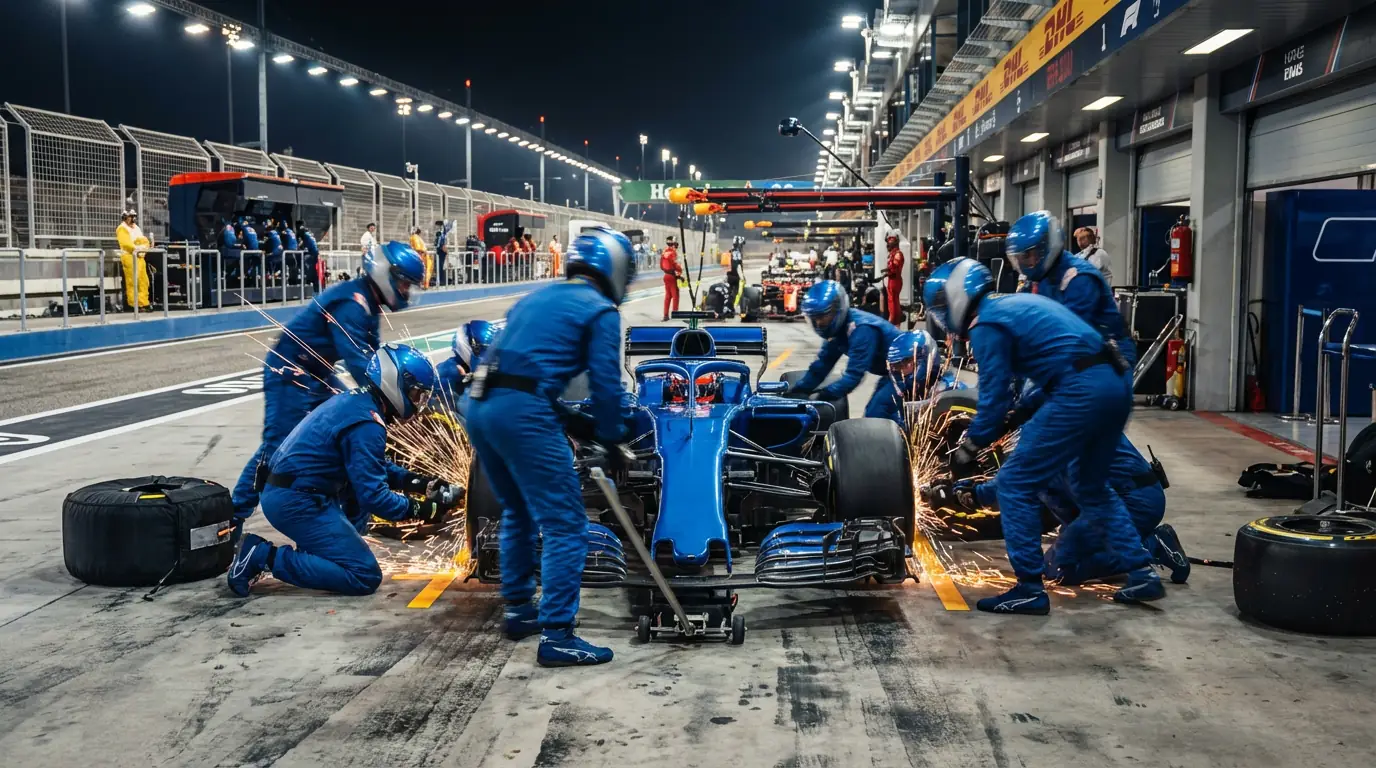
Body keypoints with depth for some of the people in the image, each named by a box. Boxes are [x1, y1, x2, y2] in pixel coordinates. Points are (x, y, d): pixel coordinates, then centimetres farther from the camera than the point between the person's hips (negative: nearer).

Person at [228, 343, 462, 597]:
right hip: (297, 503, -10)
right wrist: (421, 510, -10)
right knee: (366, 577, -8)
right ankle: (264, 556, -10)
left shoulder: (353, 400, 11)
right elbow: (372, 495, -19)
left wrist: (421, 484, 12)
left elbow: (377, 468, 22)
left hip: (281, 492, 10)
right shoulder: (366, 424, -19)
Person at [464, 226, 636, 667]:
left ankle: (519, 610, 33)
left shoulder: (534, 299, 25)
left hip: (477, 403, 8)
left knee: (518, 511, 24)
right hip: (523, 410, -8)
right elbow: (606, 383, -4)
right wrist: (610, 440, 8)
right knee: (564, 524, -3)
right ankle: (556, 636, -7)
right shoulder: (601, 312, 4)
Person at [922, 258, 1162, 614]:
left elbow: (994, 398, -6)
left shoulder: (985, 327, -4)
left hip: (1081, 393, -10)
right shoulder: (1017, 302, 23)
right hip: (1116, 384, 10)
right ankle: (1142, 574, 25)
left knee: (1015, 485, 0)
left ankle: (1030, 588, 3)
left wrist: (969, 448, 7)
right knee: (1092, 487, 25)